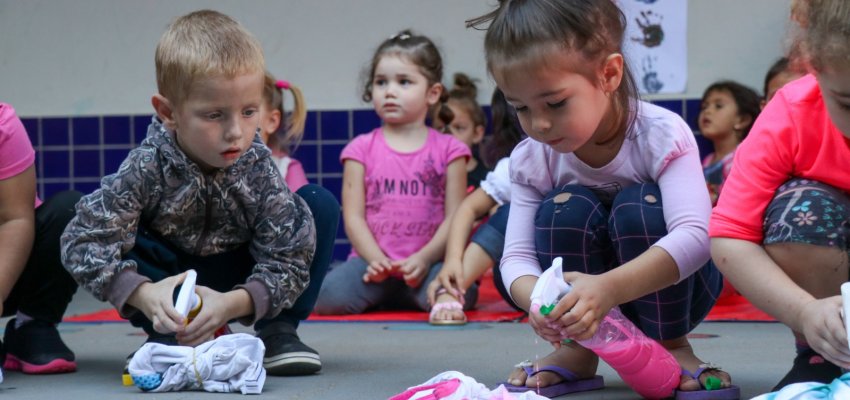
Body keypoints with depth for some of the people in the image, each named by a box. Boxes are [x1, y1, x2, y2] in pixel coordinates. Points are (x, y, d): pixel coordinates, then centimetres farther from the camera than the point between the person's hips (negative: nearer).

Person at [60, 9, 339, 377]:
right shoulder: (146, 169, -26)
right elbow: (83, 243, -31)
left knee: (321, 206, -18)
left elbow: (289, 260, -24)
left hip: (239, 285, 1)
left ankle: (277, 332, -9)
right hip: (169, 279, -1)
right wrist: (142, 294, -47)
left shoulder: (258, 168, -23)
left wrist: (234, 303, -42)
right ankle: (170, 337, -16)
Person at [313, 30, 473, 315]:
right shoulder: (362, 148, 11)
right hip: (374, 261, 1)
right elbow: (353, 216, 4)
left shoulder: (448, 149, 9)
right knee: (326, 297, -29)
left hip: (427, 261, -1)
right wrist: (376, 260, -13)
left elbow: (455, 216, 1)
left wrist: (423, 259, -14)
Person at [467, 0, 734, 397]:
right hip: (581, 289, 2)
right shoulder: (531, 159, -14)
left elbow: (694, 236, -39)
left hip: (669, 285, -2)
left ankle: (672, 347, -13)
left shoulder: (661, 135, -25)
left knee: (639, 206, -32)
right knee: (565, 209, -28)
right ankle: (578, 350, -10)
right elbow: (517, 256, -19)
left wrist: (609, 288, -57)